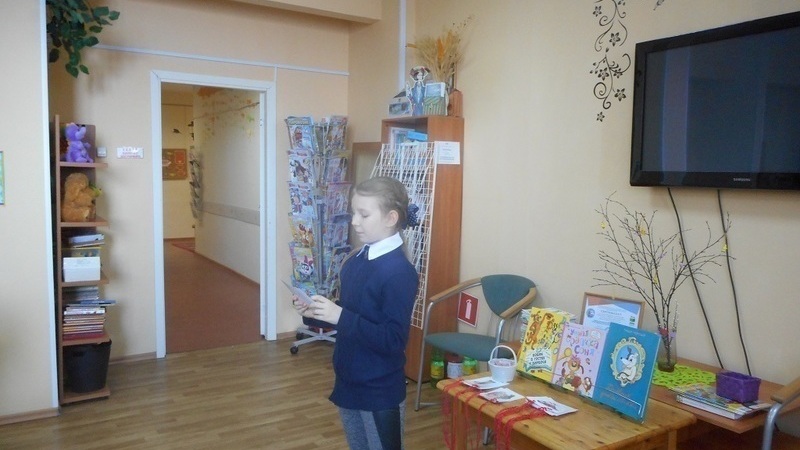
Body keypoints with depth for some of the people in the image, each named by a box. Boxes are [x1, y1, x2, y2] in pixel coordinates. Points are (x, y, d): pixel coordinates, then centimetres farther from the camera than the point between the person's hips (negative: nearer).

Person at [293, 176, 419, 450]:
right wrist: (316, 312, -3)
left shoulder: (400, 272, -22)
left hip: (380, 392, -8)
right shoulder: (354, 261, 2)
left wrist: (341, 317, -29)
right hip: (348, 383, 8)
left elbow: (393, 340, -25)